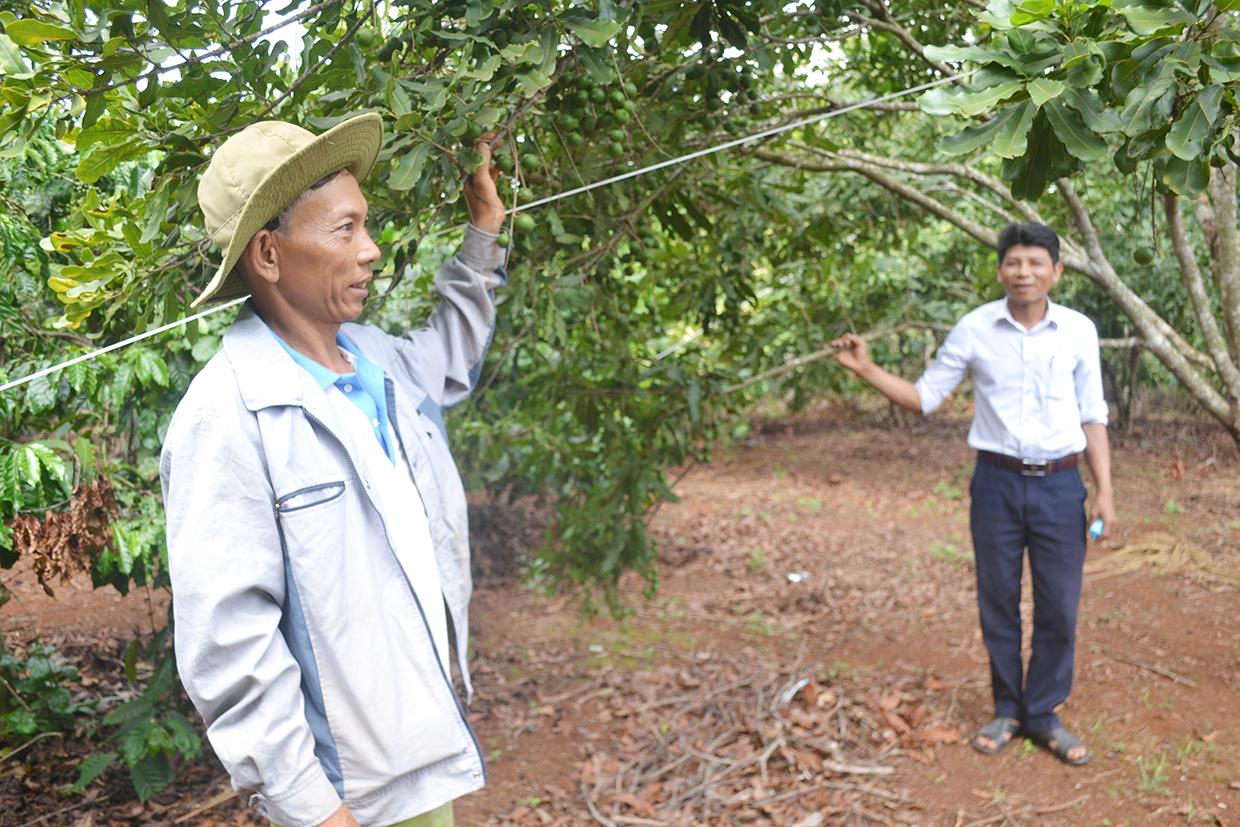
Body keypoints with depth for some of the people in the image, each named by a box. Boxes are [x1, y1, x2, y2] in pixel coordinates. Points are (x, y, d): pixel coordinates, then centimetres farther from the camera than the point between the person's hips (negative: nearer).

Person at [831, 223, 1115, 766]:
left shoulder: (1078, 331, -1)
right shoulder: (974, 329, -3)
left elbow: (1092, 416, 6)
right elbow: (924, 398, 3)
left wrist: (1104, 490, 1)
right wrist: (866, 369, -10)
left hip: (1060, 486, 1)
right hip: (997, 483, 0)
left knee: (1059, 609, 6)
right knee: (997, 604, 10)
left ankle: (1043, 714, 23)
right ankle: (1007, 710, 27)